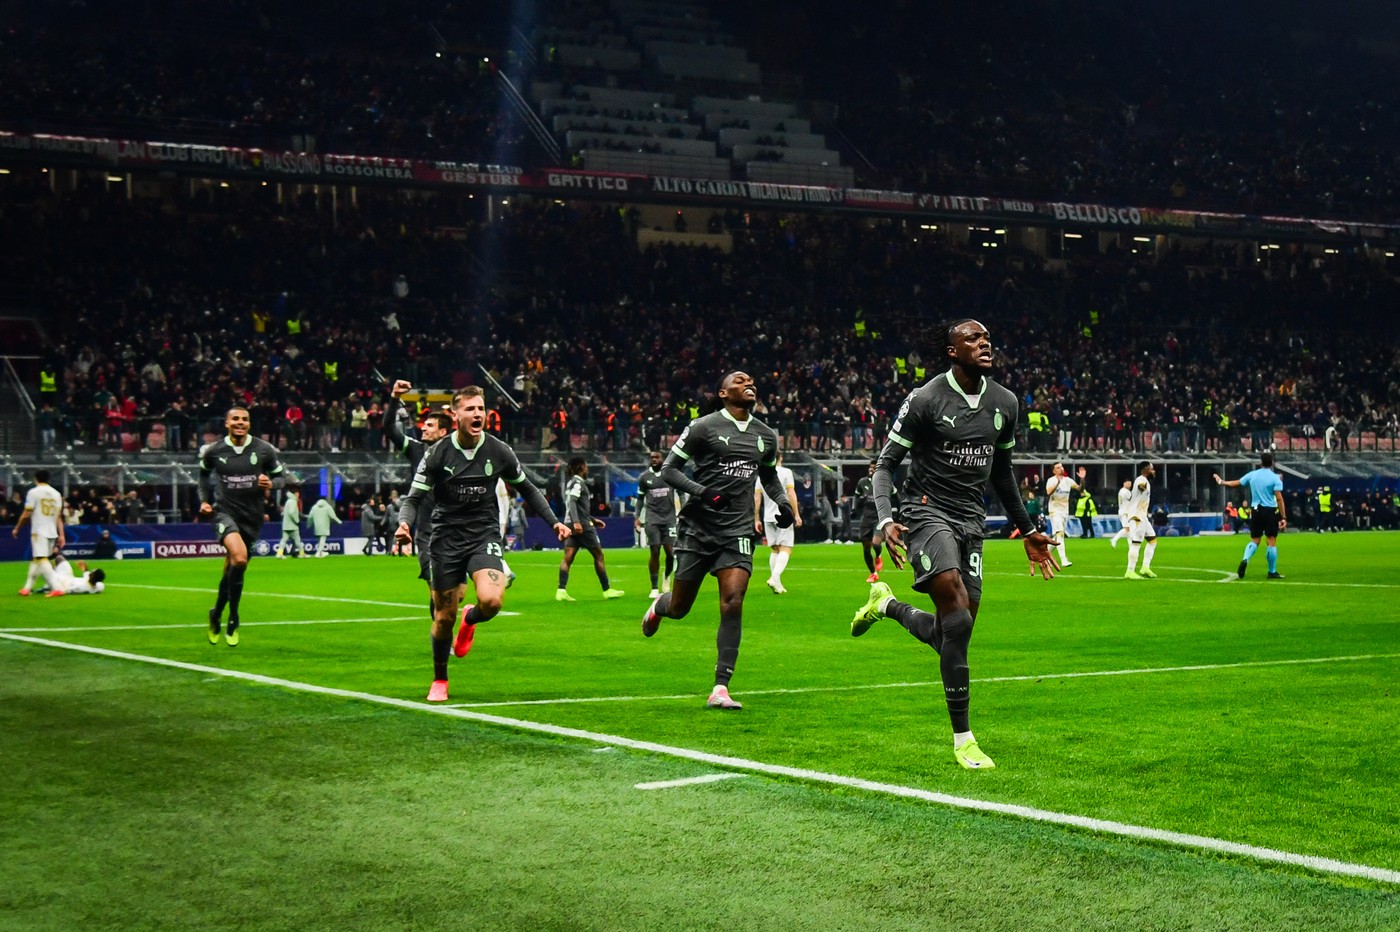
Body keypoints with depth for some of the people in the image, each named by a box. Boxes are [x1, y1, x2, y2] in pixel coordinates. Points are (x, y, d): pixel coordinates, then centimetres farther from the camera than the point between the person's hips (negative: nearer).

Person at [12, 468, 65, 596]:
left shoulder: (34, 492, -6)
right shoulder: (56, 494, 11)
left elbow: (26, 514, -7)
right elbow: (59, 517, 9)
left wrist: (17, 528, 5)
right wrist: (61, 535, 9)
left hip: (39, 531, -7)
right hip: (52, 532, 7)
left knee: (42, 559, -12)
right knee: (35, 558, 17)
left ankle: (56, 587, -26)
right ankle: (27, 587, 19)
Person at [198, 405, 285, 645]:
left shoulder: (264, 450, -2)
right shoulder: (214, 451, -2)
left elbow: (281, 476, 8)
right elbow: (204, 472, 19)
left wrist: (271, 483, -13)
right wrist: (204, 500, 10)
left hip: (252, 516, 2)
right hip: (224, 512, -2)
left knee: (232, 570, 11)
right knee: (239, 557, -28)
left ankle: (216, 615, 37)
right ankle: (233, 619, -15)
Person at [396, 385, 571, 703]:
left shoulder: (499, 452, -3)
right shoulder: (437, 454, -7)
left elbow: (527, 489, 13)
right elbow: (414, 498, -5)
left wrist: (554, 522, 9)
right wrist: (404, 523, -26)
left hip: (484, 535, 0)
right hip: (446, 539, 0)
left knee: (490, 601, -25)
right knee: (444, 617, 4)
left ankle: (470, 619, 14)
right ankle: (439, 681, 27)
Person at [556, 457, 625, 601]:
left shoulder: (570, 482, 19)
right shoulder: (578, 482, -9)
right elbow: (572, 502, -23)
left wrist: (593, 520, 29)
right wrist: (576, 522, -32)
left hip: (571, 524, 9)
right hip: (582, 525, -8)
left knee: (568, 558, -1)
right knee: (598, 555, 2)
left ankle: (561, 591, -13)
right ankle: (607, 590, 7)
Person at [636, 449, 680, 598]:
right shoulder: (644, 477, 5)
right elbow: (640, 498, 13)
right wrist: (637, 517, 6)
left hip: (669, 517, 0)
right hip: (652, 517, 0)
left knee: (670, 552, -4)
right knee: (655, 553, -5)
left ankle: (667, 578, 25)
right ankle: (654, 588, 2)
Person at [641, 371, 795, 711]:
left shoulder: (766, 436, 12)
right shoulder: (704, 427, -5)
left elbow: (769, 475, 30)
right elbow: (669, 469, -5)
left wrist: (783, 502, 11)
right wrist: (703, 492, -19)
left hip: (738, 532, 3)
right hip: (698, 528, -3)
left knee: (732, 605, -14)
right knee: (679, 608, 6)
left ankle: (720, 689, -11)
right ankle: (657, 606, 46)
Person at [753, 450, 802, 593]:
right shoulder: (786, 472, -4)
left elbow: (756, 498, 7)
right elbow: (791, 494, -10)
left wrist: (756, 519, 12)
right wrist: (796, 515, -7)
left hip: (768, 517, 5)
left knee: (774, 550, 13)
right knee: (785, 549, -6)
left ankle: (777, 583, 10)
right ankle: (774, 577, -25)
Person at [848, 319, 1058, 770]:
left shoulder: (1004, 403, 8)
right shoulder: (925, 400, -9)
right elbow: (885, 464, -7)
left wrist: (1027, 531, 24)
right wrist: (884, 519, -24)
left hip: (971, 520, 6)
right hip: (927, 512, -6)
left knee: (953, 635, -1)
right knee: (957, 621, -22)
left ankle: (887, 604, 31)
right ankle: (963, 738, -12)